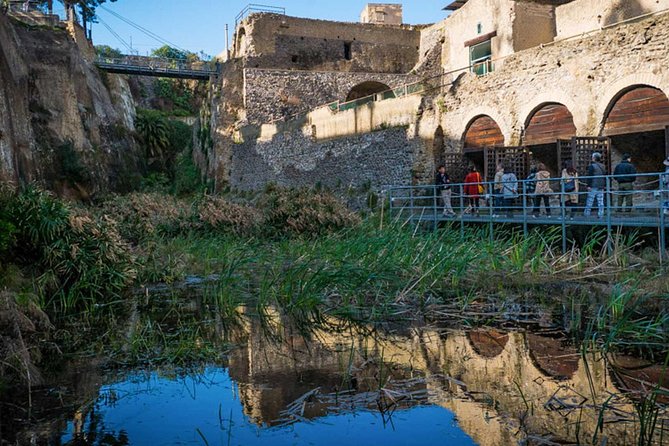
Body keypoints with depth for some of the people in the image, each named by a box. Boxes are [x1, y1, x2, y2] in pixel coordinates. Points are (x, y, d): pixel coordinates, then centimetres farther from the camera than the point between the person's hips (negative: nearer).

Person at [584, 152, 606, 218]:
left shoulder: (592, 166, -8)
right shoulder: (602, 166, 14)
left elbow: (589, 176, -12)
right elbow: (605, 176, 19)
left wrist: (588, 185, -11)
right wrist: (605, 185, 24)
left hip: (593, 186, -6)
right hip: (601, 186, 6)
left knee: (590, 200, -2)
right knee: (600, 201, 5)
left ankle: (587, 213, 1)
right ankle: (600, 214, 4)